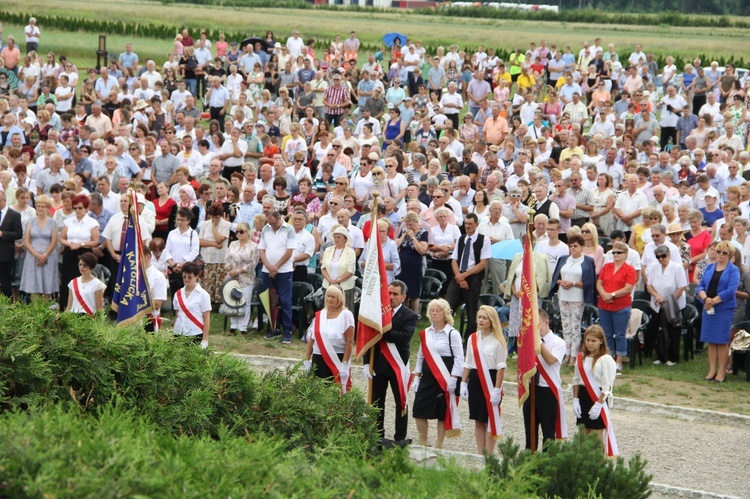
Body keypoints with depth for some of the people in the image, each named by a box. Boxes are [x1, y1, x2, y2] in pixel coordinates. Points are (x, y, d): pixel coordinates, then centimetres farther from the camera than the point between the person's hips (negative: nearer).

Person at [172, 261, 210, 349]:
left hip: (195, 336, -4)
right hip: (179, 335, 4)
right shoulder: (178, 294, 11)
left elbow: (206, 318, -3)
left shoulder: (203, 295, -2)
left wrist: (204, 340, -8)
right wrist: (173, 331, 10)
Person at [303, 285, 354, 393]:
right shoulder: (319, 315, 12)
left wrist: (344, 364, -13)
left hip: (337, 360, -5)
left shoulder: (345, 314, -3)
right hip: (318, 360, 5)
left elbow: (350, 342, -7)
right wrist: (306, 361, 11)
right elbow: (311, 340, 16)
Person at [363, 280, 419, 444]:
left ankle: (400, 438, 11)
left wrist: (383, 331, -22)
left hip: (398, 365, -3)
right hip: (378, 364, 3)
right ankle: (377, 436, 16)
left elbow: (404, 336, -21)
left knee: (401, 403, 4)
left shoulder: (410, 316, -4)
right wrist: (367, 362, -4)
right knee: (376, 402, 8)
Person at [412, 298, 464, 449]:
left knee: (443, 413, 0)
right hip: (427, 377, 5)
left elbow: (459, 359, -8)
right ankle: (423, 443, 13)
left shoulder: (453, 334, -6)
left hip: (444, 378, -5)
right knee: (419, 411, 0)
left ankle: (438, 446, 9)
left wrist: (453, 379, -15)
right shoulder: (425, 334, 11)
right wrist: (416, 377, 12)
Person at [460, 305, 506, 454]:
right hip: (475, 381, 5)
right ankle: (480, 454, 16)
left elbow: (501, 367, -10)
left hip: (490, 381, -5)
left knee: (490, 420, -1)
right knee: (478, 421, 10)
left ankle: (489, 455, 4)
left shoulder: (498, 341, -8)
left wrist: (497, 389, -15)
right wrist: (463, 384, 9)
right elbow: (467, 364, 14)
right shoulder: (472, 339, 9)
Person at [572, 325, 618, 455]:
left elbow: (607, 385, -14)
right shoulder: (581, 357, 7)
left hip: (598, 399, -6)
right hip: (583, 397, 6)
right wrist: (575, 400, 4)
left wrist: (599, 404, -18)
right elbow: (576, 380, 11)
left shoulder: (606, 359, -13)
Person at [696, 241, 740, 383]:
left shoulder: (733, 270, -2)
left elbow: (731, 291, -13)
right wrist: (705, 298, -13)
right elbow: (700, 286, 7)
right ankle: (712, 370, 10)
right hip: (708, 308, 4)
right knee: (711, 341, 5)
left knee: (722, 341, -1)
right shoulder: (709, 267, 12)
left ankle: (721, 371, 5)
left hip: (724, 309, -4)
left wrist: (713, 301, -15)